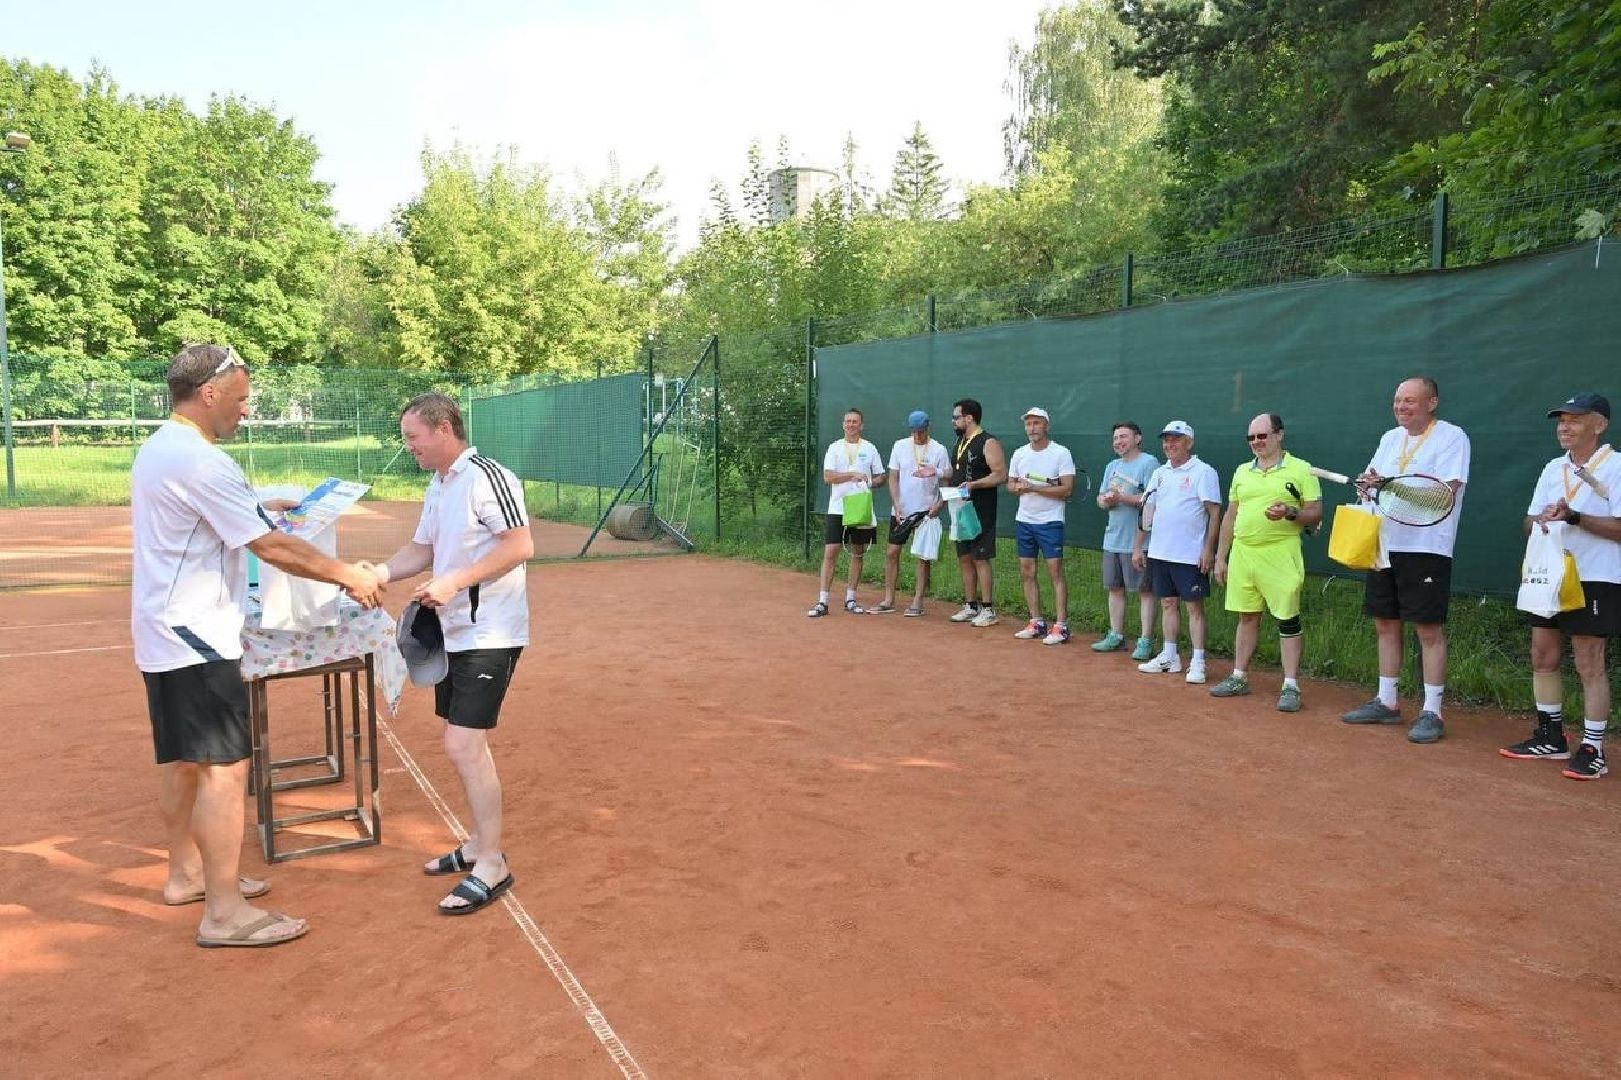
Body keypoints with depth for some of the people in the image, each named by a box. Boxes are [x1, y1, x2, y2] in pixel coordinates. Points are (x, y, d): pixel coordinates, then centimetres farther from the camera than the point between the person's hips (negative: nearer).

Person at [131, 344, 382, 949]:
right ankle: (224, 914, -3)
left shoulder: (158, 449, 13)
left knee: (183, 761, 19)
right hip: (196, 639, -11)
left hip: (163, 637, 11)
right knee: (226, 767, -8)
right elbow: (271, 547, -20)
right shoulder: (200, 461, -20)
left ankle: (186, 874, 33)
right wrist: (345, 574, -13)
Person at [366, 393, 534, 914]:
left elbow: (521, 545, -21)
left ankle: (491, 865, 1)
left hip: (489, 635, -10)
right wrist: (379, 572, 3)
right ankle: (479, 843, 31)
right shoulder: (437, 488, 14)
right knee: (467, 744, 16)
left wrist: (454, 582, -23)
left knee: (462, 746, -11)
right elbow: (421, 550, 19)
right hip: (453, 632, 10)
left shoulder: (487, 478, -15)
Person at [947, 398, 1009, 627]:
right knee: (964, 558, 11)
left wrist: (973, 484, -26)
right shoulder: (960, 441, 15)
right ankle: (970, 606, 19)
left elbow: (1001, 475, -17)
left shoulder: (988, 443, -11)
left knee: (980, 558, -7)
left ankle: (988, 610, -2)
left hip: (981, 511, -9)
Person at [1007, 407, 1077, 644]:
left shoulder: (1061, 453, -8)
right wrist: (1019, 487, -10)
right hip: (1024, 520, 6)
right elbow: (1010, 484, 15)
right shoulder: (1019, 454, 9)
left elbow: (1067, 489, -14)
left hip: (1050, 521, -6)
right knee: (1027, 573, 8)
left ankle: (1061, 626, -6)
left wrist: (1033, 488, -21)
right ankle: (1036, 623, 17)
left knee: (1055, 572, -8)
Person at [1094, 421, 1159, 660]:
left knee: (1145, 590, -2)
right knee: (1115, 587, 14)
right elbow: (1101, 498, 17)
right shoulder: (1112, 466, 17)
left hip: (1138, 540, -8)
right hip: (1112, 538, 8)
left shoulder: (1149, 463, -8)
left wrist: (1121, 497, -19)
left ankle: (1146, 641, 1)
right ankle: (1116, 636, 24)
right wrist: (1105, 500, -6)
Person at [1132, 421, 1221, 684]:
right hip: (1159, 552, 7)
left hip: (1190, 554, -7)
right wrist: (1137, 547, 13)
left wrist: (1208, 549, -16)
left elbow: (1215, 513, -11)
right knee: (1168, 603, 13)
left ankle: (1197, 662, 2)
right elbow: (1148, 512, 16)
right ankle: (1170, 657, 21)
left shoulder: (1203, 472, -7)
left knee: (1194, 606, -2)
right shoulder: (1159, 473, 13)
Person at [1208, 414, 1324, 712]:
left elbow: (1315, 513, -2)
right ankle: (1239, 678, 20)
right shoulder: (1242, 472, 14)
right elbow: (1230, 516, 17)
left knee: (1287, 619, -2)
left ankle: (1291, 685, 3)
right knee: (1247, 616, 12)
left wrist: (1290, 513, -22)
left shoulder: (1300, 470, 0)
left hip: (1280, 554, -5)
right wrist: (1221, 557, 14)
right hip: (1242, 552, 5)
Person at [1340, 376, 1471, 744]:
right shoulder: (1390, 438, 15)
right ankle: (1386, 702, 21)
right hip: (1384, 546, 7)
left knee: (1429, 629, -4)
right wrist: (1367, 485, -5)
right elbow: (1373, 478, 19)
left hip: (1426, 548, -7)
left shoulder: (1451, 437, -7)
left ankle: (1432, 712, 1)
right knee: (1385, 623, 11)